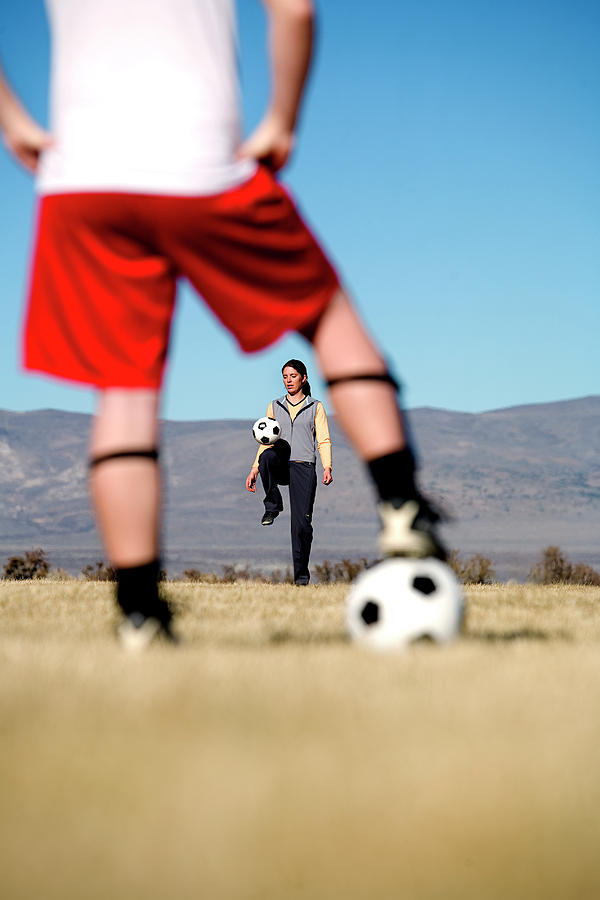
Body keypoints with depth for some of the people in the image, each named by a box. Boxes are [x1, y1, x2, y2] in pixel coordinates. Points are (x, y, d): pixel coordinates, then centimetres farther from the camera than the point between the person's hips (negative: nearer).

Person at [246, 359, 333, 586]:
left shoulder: (316, 407, 12)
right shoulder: (275, 406, 18)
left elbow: (324, 440, 5)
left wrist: (327, 467, -11)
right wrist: (254, 470, 7)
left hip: (304, 467, -2)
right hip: (280, 466, 2)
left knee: (302, 523, -10)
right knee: (269, 455, -37)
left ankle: (301, 573, 2)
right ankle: (272, 506, -23)